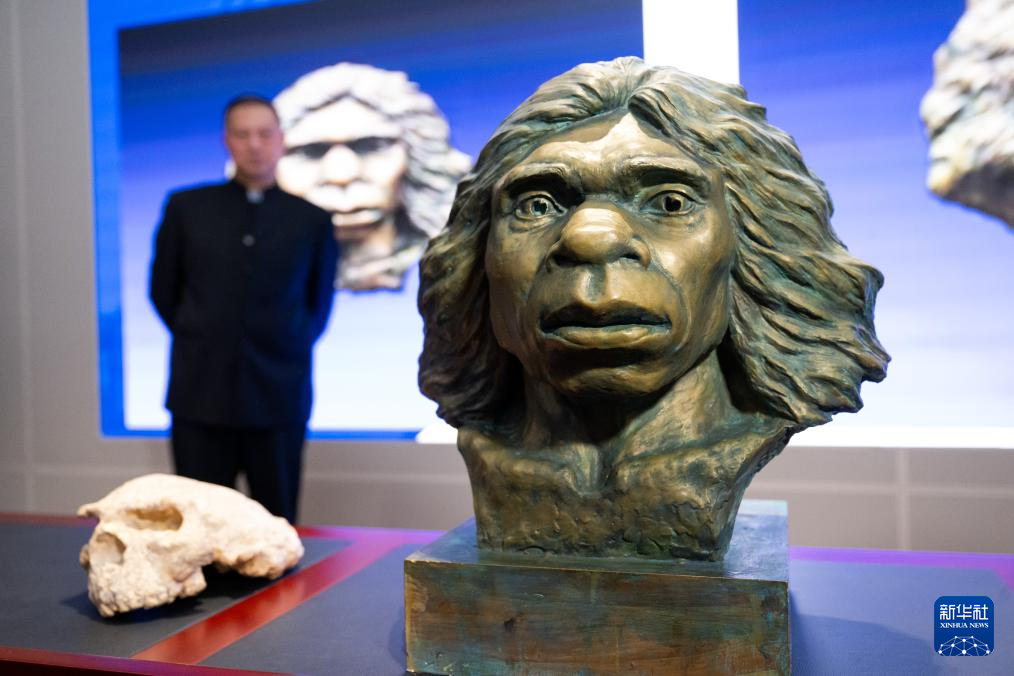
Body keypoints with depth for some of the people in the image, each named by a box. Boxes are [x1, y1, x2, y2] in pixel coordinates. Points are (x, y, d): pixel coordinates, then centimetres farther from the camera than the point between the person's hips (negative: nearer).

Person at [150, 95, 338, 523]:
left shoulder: (312, 219, 5)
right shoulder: (185, 207, 6)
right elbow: (163, 291, 14)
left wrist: (288, 352, 8)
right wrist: (202, 343, 10)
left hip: (280, 396, 0)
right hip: (201, 394, 1)